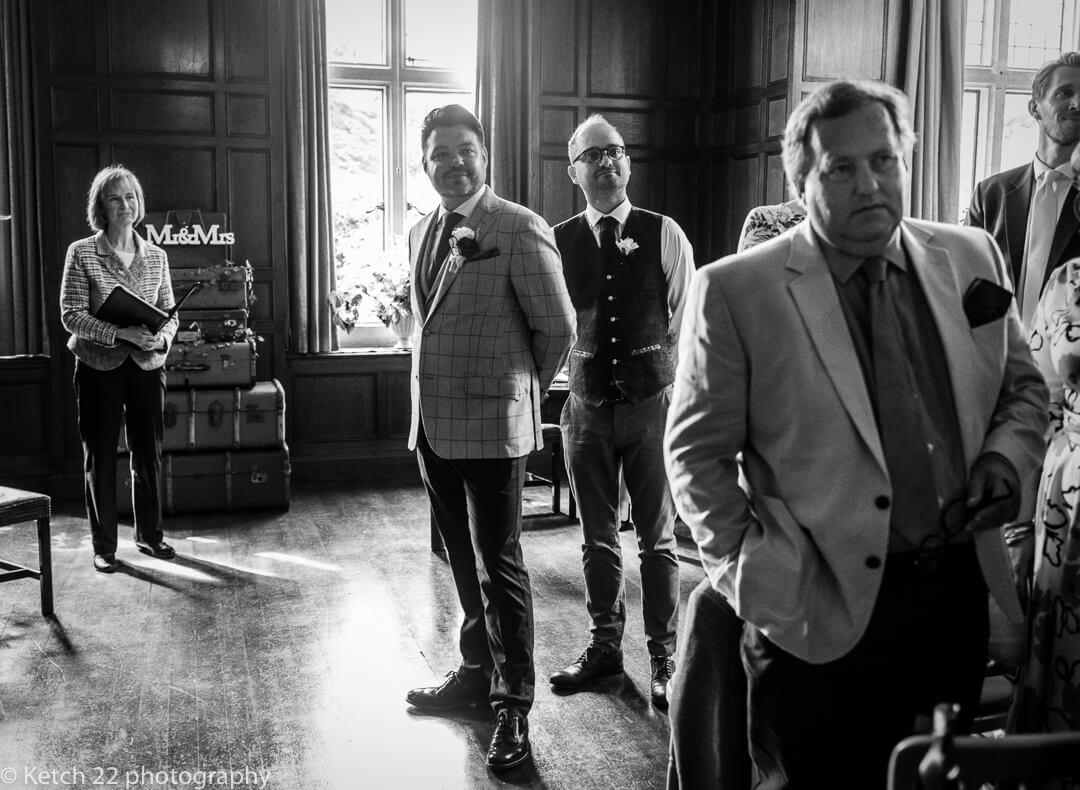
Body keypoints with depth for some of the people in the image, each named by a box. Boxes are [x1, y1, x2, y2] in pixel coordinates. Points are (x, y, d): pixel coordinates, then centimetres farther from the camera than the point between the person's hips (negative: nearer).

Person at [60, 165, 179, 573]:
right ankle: (103, 546, 16)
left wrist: (161, 339, -12)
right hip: (98, 366, -3)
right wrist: (121, 333, -22)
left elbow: (170, 313, 10)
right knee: (100, 457, 5)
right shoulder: (81, 253, -4)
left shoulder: (156, 256, 6)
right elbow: (71, 315, -10)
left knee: (149, 453, 9)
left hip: (146, 366, 3)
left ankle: (150, 535, 24)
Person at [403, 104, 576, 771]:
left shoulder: (520, 229, -11)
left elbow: (558, 328, -8)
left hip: (491, 427, -7)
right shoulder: (423, 233, 12)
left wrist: (524, 392, 4)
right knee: (464, 560, 19)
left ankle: (515, 705, 13)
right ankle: (478, 672, 36)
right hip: (433, 424, 7)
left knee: (498, 567, 0)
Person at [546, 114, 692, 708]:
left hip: (651, 406, -2)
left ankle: (663, 658, 18)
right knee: (597, 538, 13)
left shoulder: (664, 235, -2)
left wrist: (677, 390, 2)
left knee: (657, 538, 5)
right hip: (586, 407, 2)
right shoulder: (557, 242, 2)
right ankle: (604, 646, 29)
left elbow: (686, 321, 2)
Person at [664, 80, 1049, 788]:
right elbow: (696, 454, -5)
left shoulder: (972, 257, 4)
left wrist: (1006, 456, -4)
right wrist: (752, 572, -12)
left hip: (956, 594, 5)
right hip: (820, 613, -4)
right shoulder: (734, 291, -9)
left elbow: (1023, 387, 16)